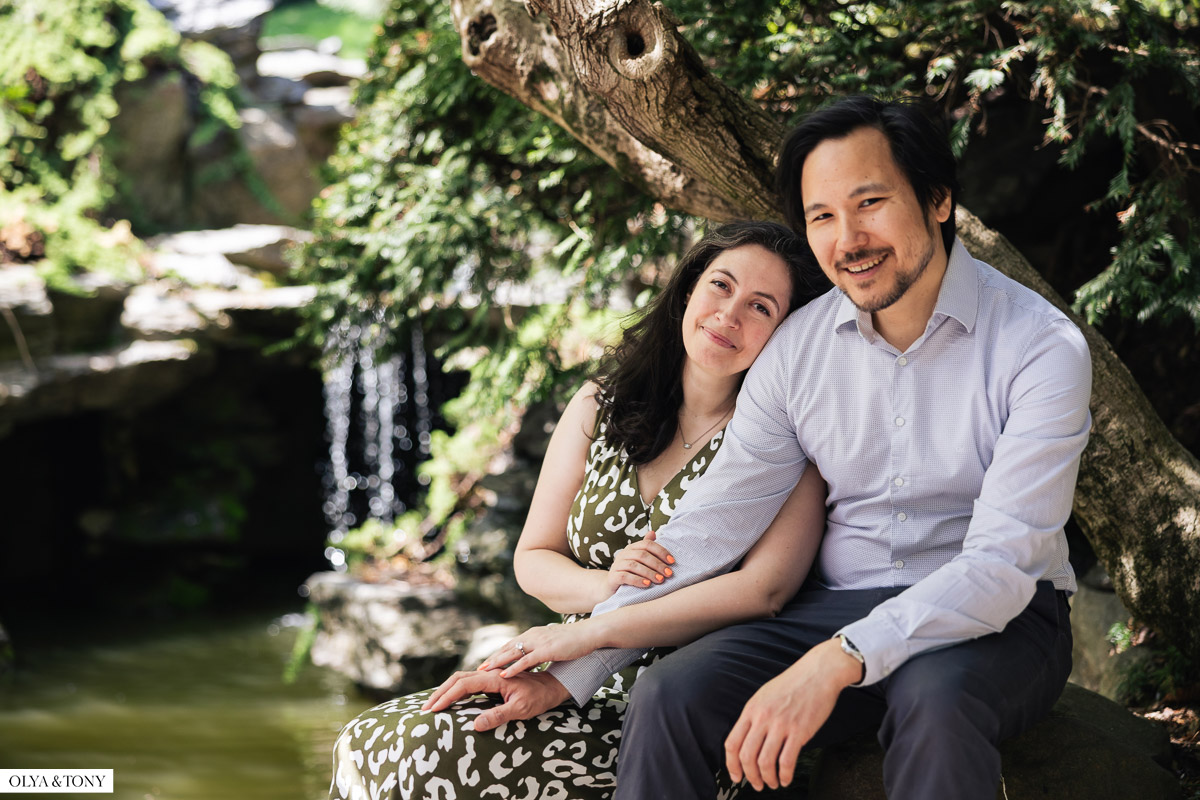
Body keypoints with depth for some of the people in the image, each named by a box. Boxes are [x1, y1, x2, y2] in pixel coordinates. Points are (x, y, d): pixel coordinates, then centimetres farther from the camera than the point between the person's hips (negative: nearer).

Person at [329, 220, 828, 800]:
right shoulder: (600, 407, 9)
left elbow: (764, 588, -20)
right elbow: (533, 559, 11)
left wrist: (588, 633, -23)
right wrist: (602, 586, -13)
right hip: (582, 690, 5)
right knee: (364, 744, -13)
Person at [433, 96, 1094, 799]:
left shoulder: (1043, 347, -13)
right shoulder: (798, 350, 2)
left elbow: (1003, 564, -21)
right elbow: (709, 528, 3)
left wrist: (836, 663, -33)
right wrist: (567, 672, -5)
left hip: (999, 619, -3)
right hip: (838, 607, 4)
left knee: (935, 698, -38)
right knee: (669, 697, -21)